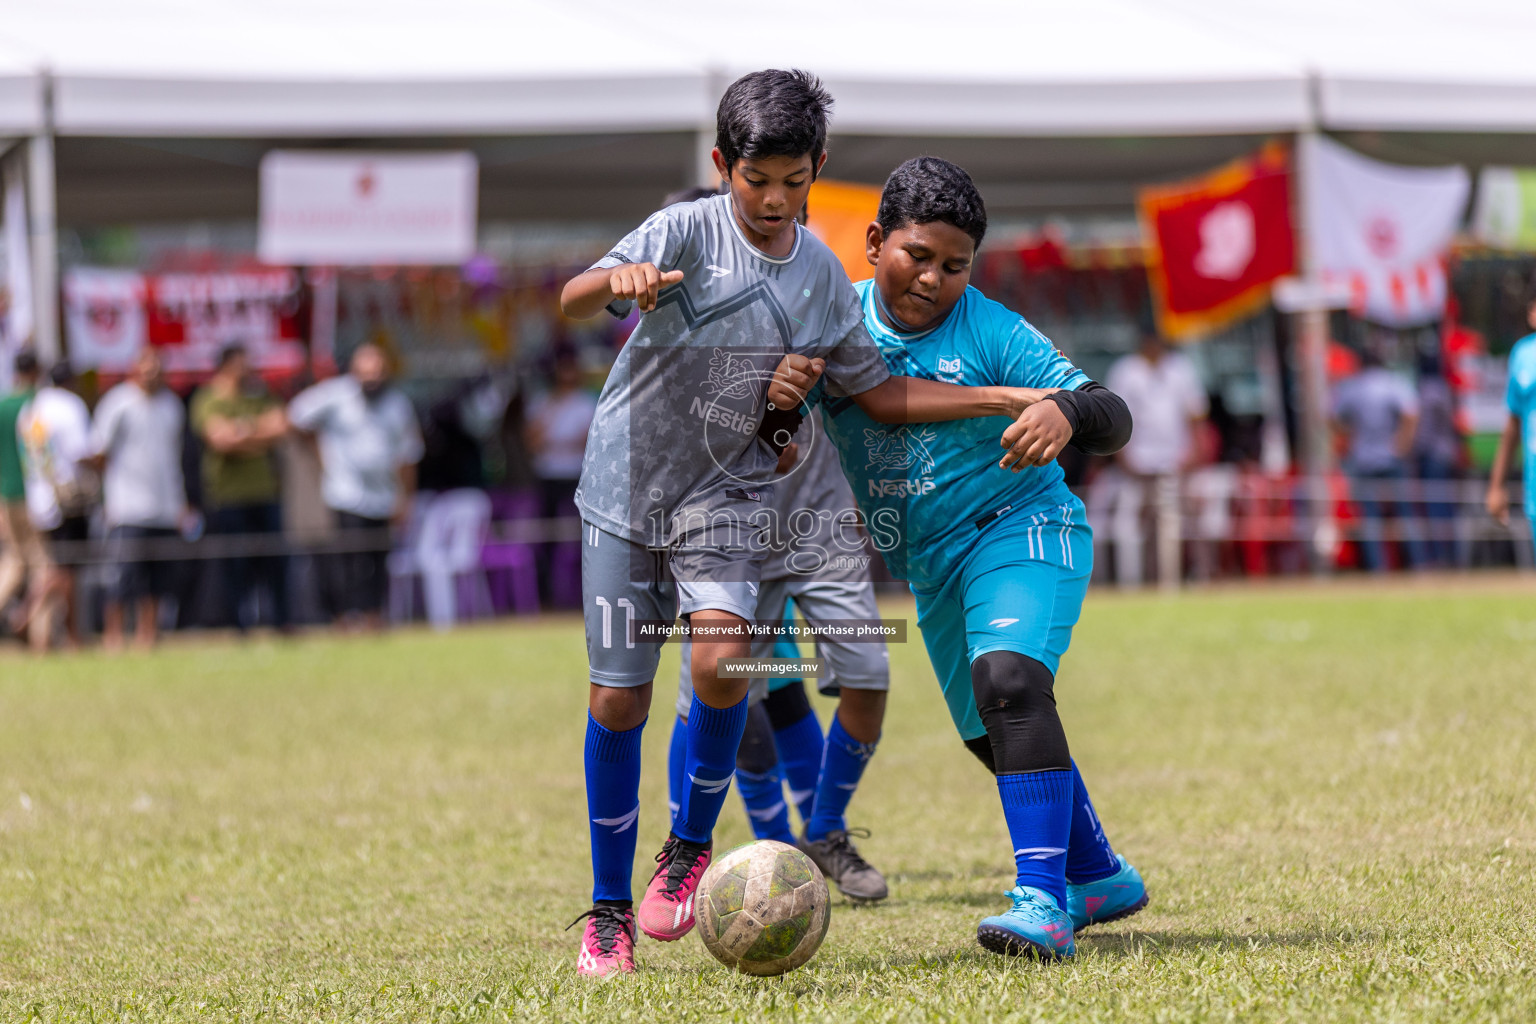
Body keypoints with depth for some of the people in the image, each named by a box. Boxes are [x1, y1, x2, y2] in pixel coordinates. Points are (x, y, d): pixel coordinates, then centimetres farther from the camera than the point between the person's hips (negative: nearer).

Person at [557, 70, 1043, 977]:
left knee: (722, 658, -23)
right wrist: (617, 282, -53)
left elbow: (877, 391, 10)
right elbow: (575, 299, -30)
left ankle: (691, 846, 0)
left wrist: (1003, 399, 2)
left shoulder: (821, 273, 0)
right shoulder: (685, 233, -14)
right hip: (626, 486, -2)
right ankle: (609, 908, 16)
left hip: (726, 492, 2)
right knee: (618, 698, 0)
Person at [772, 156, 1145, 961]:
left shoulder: (992, 334, -15)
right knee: (992, 735, 18)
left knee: (1008, 682, -31)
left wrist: (1067, 412, -46)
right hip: (932, 565, 7)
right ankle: (1099, 877, 40)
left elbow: (1114, 421, -22)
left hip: (1020, 531, -7)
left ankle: (1042, 901, -37)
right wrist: (778, 389, -28)